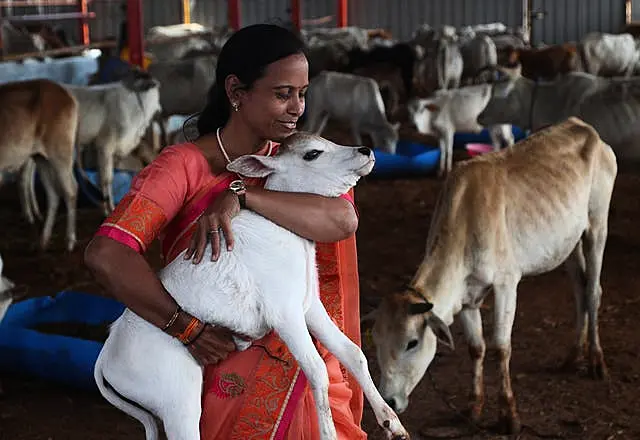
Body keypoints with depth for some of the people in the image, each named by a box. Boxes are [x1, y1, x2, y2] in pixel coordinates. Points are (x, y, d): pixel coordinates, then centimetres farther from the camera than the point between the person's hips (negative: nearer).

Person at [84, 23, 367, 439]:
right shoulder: (185, 167, -13)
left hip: (303, 370, 4)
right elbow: (106, 255, -25)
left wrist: (242, 196, -27)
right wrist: (188, 329, -24)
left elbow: (343, 220, -19)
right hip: (225, 376, -4)